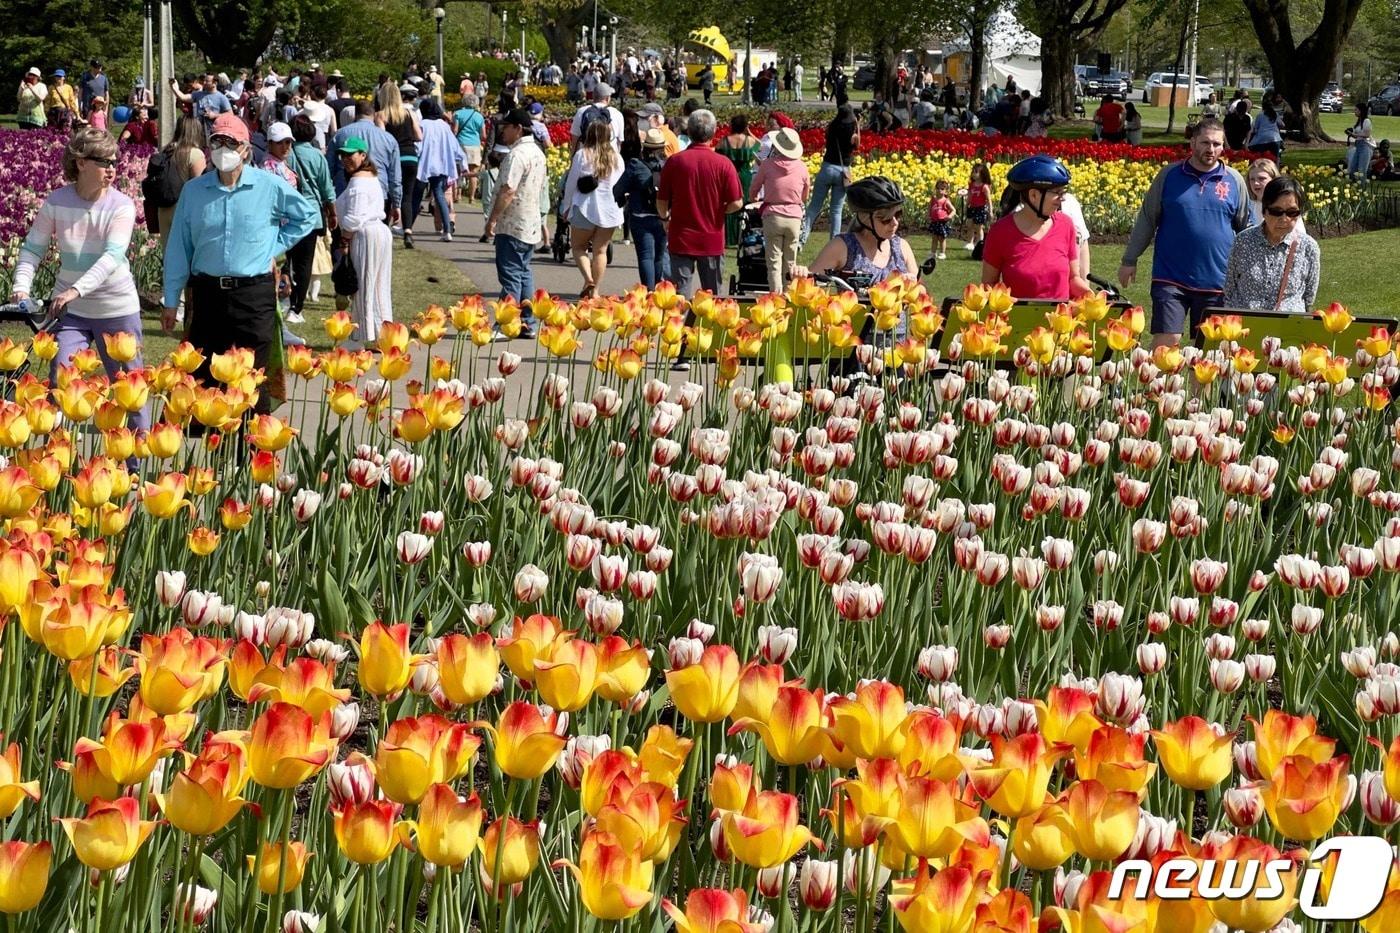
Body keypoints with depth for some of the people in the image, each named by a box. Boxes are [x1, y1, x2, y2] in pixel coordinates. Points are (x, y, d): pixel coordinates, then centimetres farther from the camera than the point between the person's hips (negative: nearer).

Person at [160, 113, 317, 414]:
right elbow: (178, 248, 8)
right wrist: (171, 300, 8)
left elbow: (307, 217, 14)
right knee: (201, 377, 6)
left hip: (254, 293, -2)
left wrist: (274, 245, 5)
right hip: (207, 293, 2)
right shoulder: (193, 190, 4)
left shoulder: (270, 187, -2)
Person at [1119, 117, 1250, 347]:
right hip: (1170, 278, -1)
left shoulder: (1234, 181, 5)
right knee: (1165, 341, -10)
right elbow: (1147, 219, 9)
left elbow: (1246, 229, 13)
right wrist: (1130, 260, 8)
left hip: (1216, 282, 1)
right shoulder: (1169, 175, 4)